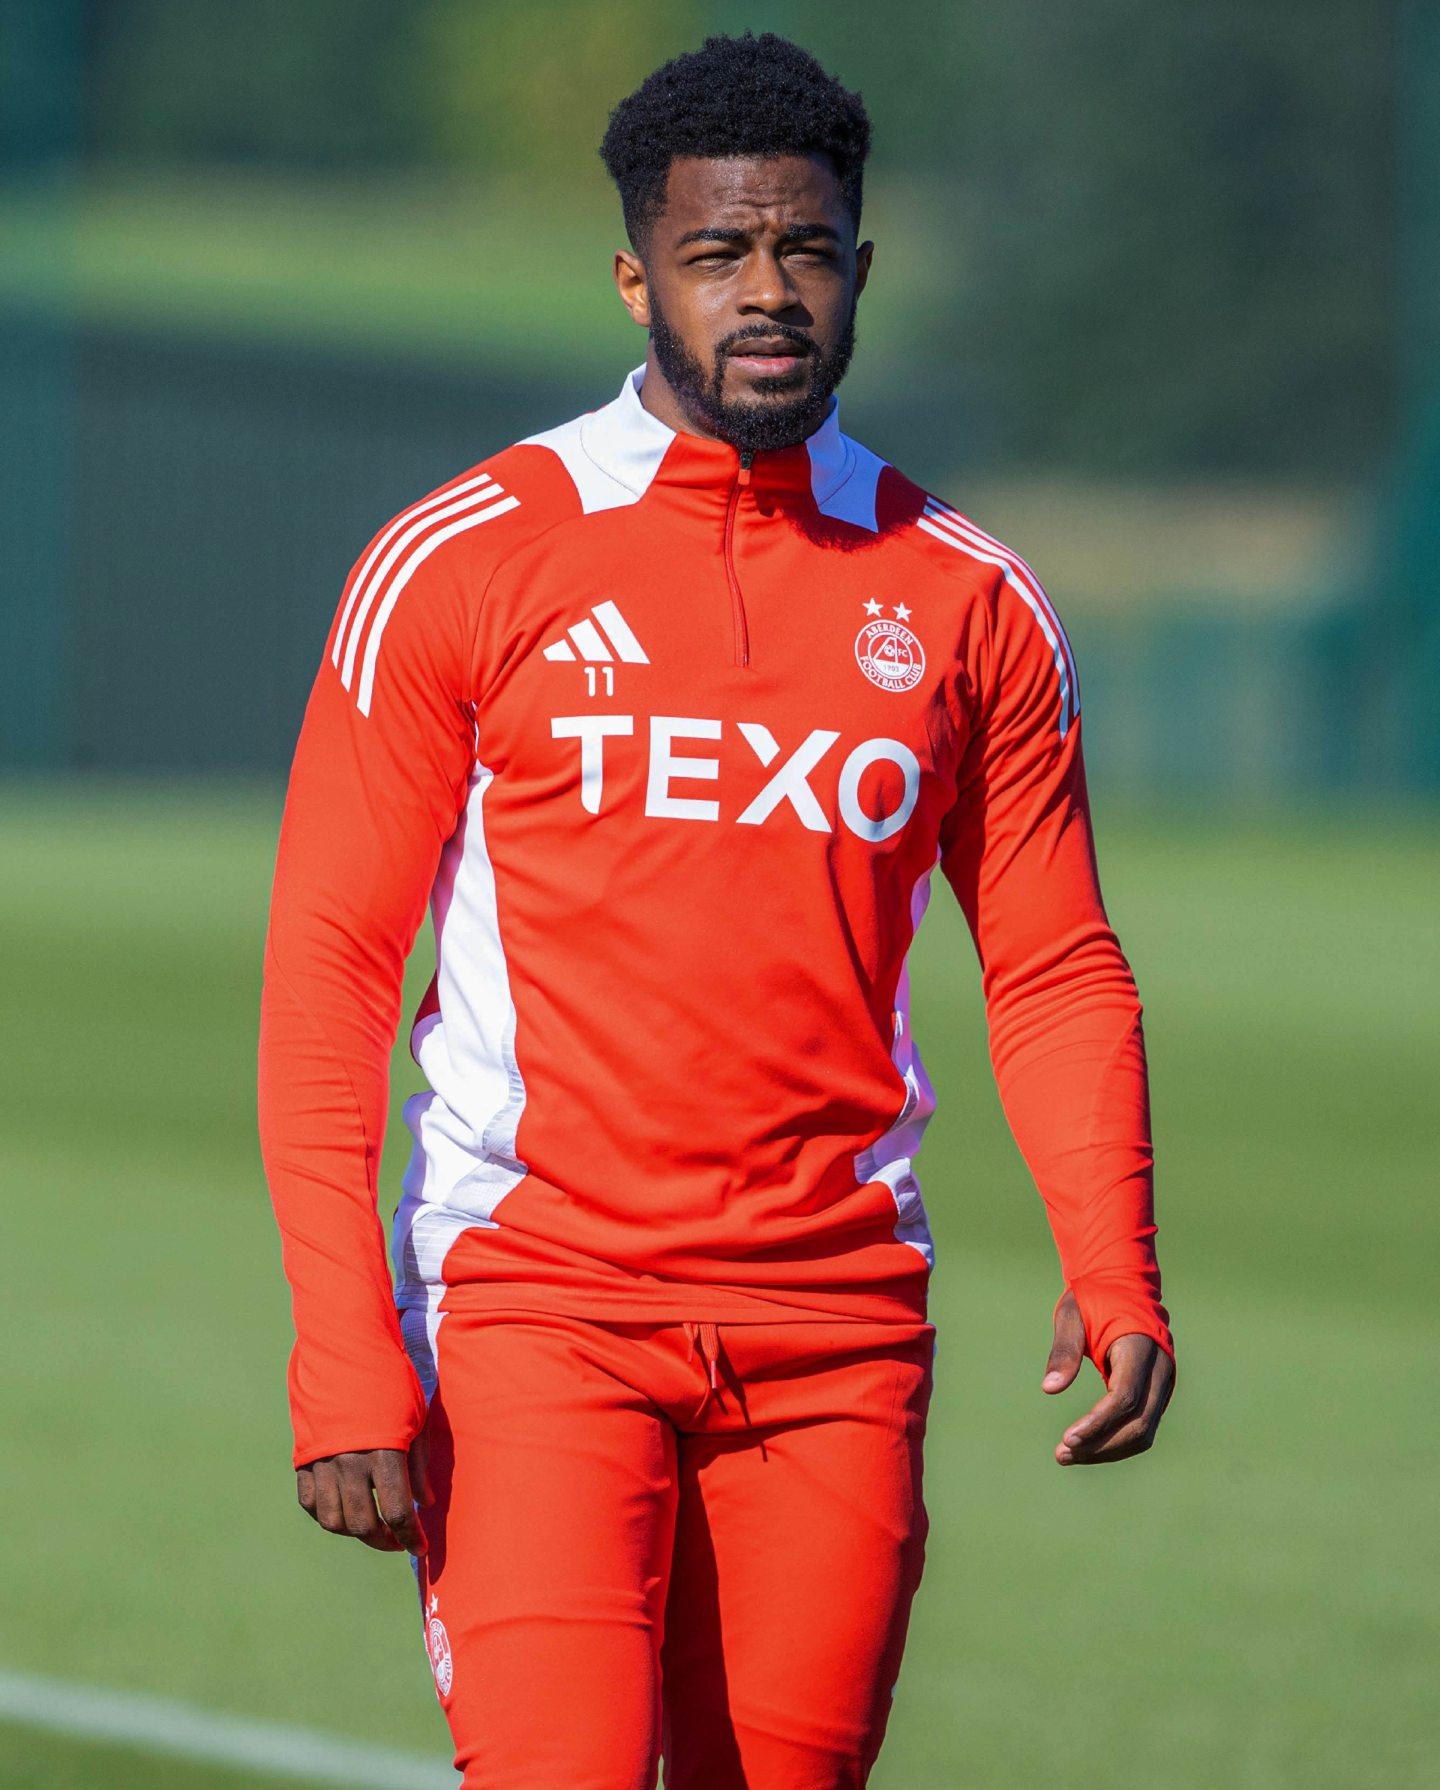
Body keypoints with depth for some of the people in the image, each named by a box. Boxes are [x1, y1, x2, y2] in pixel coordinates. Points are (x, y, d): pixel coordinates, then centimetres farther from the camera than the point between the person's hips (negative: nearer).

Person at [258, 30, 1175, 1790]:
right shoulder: (459, 568, 0)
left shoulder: (967, 603, 9)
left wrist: (1112, 1267, -4)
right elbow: (325, 973, -1)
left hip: (839, 1334, 3)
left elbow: (1054, 970, 14)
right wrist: (346, 1360, -10)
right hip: (540, 1303, -3)